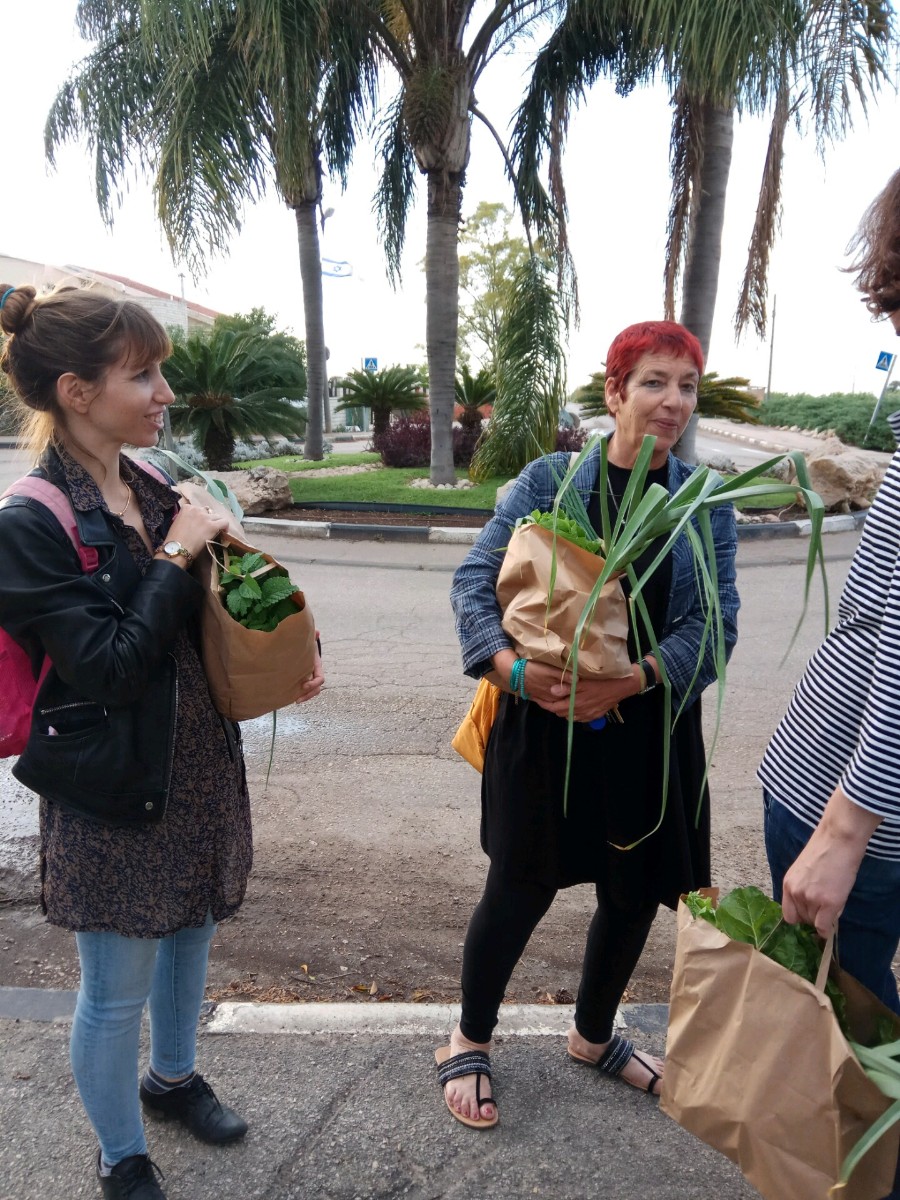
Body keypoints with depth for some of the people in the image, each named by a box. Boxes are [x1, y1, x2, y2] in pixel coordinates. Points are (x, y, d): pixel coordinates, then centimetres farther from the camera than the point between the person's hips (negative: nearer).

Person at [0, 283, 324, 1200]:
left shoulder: (152, 495, 2)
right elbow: (109, 662, -24)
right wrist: (175, 555, -20)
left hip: (198, 767, 7)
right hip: (112, 790, -7)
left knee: (190, 933, 25)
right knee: (116, 989, 12)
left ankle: (171, 1077, 53)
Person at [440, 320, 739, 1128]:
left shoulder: (707, 506, 2)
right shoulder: (549, 481, -5)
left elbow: (715, 624, -5)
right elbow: (475, 580, -7)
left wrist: (632, 680, -22)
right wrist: (512, 667, -24)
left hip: (650, 732, 4)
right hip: (544, 725, -3)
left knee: (636, 891, 16)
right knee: (523, 886, 7)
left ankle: (594, 1036, 45)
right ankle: (470, 1041, 35)